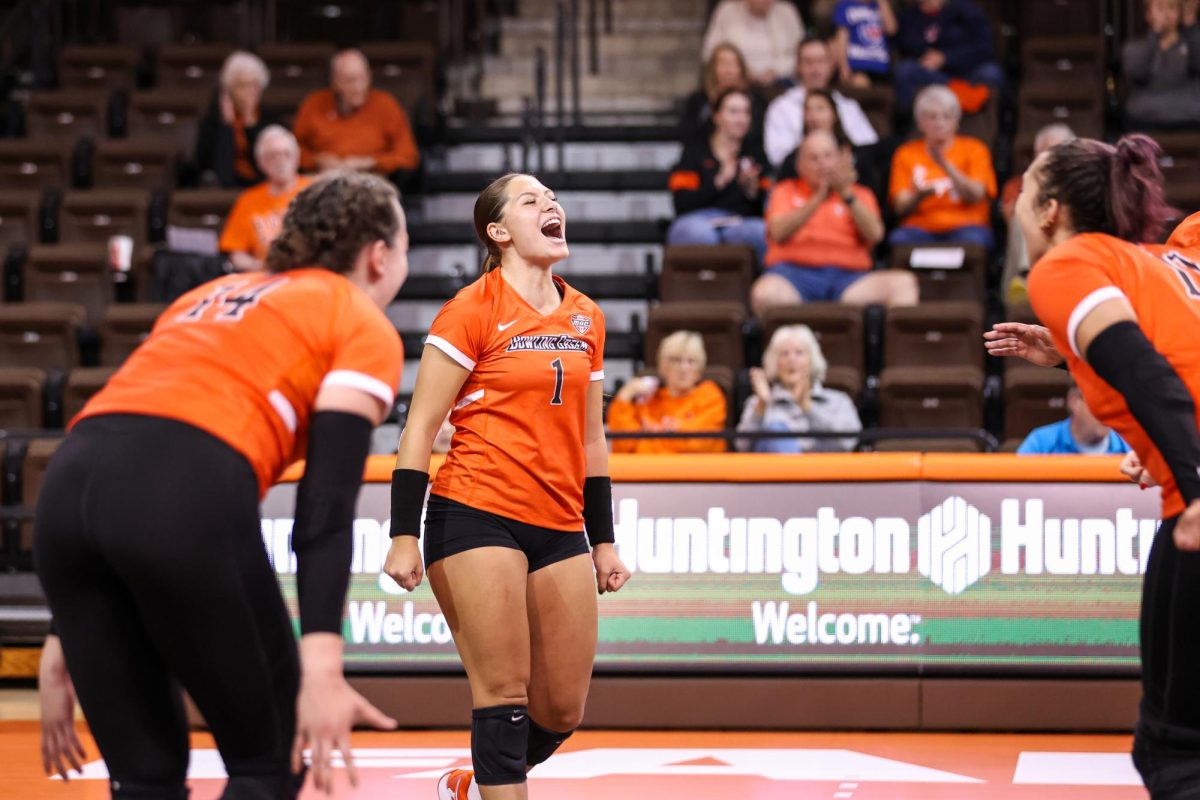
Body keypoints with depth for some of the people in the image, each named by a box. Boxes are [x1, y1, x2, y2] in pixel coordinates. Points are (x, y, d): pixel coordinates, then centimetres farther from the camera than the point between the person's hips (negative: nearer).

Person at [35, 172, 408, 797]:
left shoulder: (210, 297, 34)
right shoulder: (363, 329, 15)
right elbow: (326, 504, -1)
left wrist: (70, 637, 28)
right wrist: (322, 663, -11)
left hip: (69, 485, 6)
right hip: (185, 501, -6)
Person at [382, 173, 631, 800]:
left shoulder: (586, 318, 14)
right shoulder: (474, 309, -4)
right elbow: (420, 426, -5)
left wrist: (603, 541, 18)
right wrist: (403, 536, -12)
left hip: (561, 529, 6)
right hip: (477, 516, -6)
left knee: (563, 711, 6)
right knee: (504, 694, -11)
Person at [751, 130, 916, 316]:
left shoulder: (860, 195, 21)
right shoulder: (787, 191, 19)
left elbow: (875, 234, 2)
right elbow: (778, 232, -1)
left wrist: (847, 195, -6)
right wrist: (818, 198, -8)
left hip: (848, 276, 2)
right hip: (796, 271, -2)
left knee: (904, 282, -26)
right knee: (764, 294, -38)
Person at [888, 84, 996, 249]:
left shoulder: (974, 149, 11)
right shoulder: (906, 153, 14)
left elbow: (975, 195, -5)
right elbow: (900, 207, 4)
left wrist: (946, 165, -19)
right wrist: (918, 197, -20)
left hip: (964, 225, 0)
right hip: (920, 227, 0)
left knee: (971, 241, -36)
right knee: (899, 240, -33)